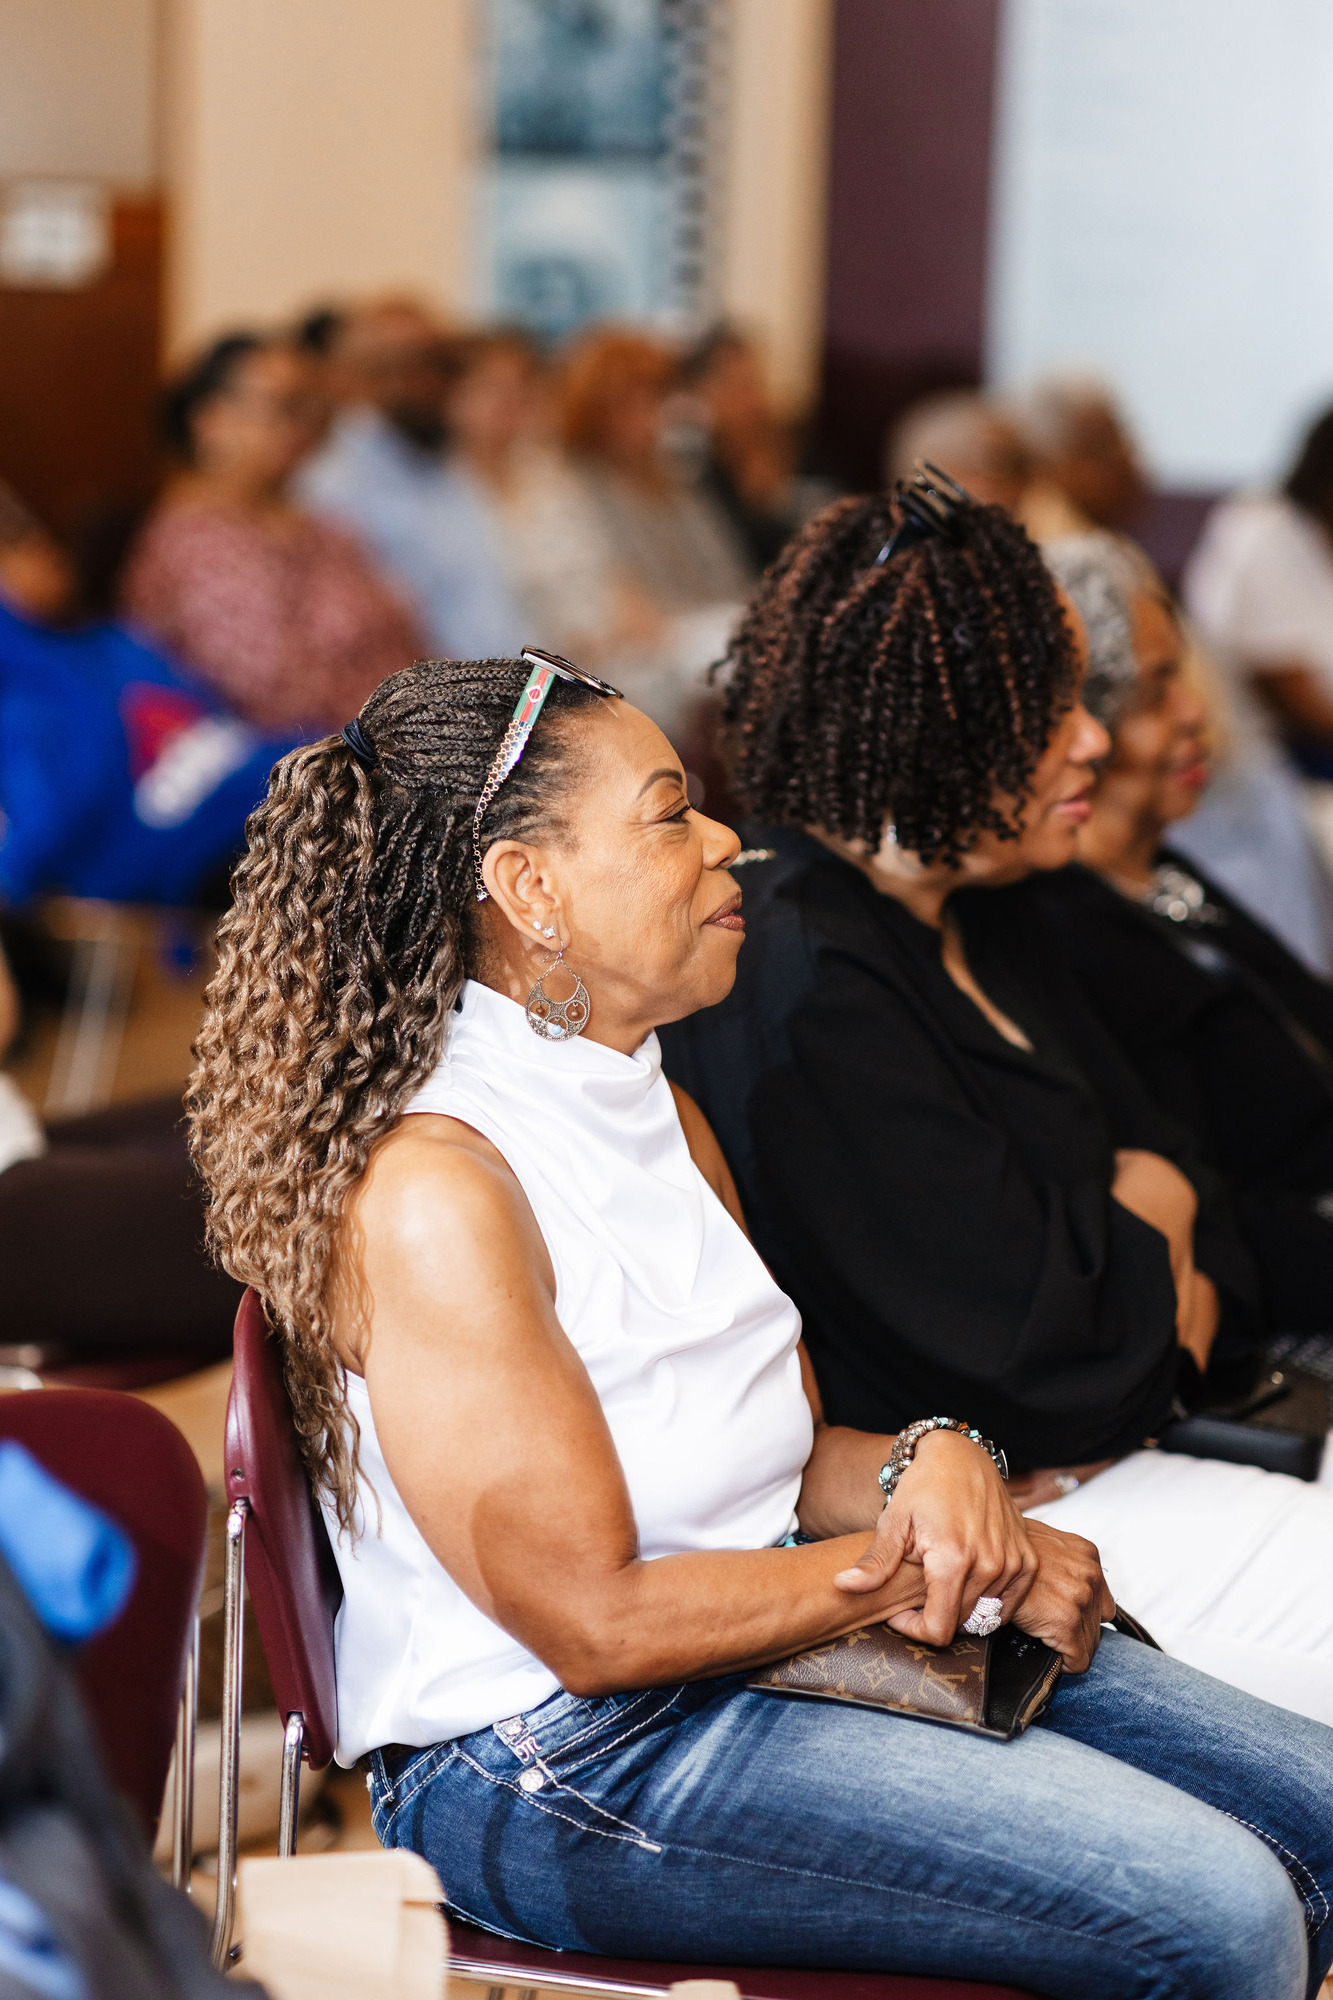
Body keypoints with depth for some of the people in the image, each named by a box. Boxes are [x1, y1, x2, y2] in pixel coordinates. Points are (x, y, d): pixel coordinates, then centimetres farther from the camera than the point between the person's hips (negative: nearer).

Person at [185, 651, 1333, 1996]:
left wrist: (933, 1463, -9)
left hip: (769, 1627, 10)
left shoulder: (654, 1111, 9)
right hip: (556, 1759, -9)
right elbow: (597, 1625, -21)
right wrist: (903, 1569, -12)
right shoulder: (430, 1191, -22)